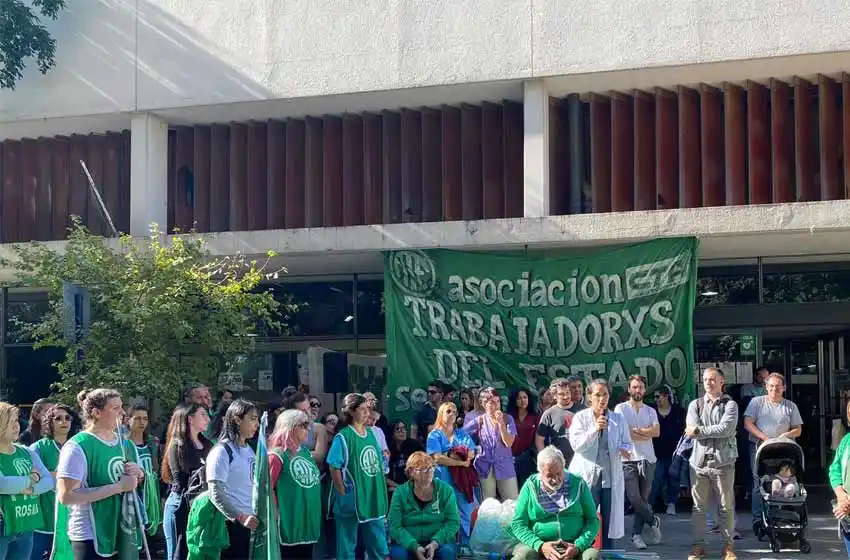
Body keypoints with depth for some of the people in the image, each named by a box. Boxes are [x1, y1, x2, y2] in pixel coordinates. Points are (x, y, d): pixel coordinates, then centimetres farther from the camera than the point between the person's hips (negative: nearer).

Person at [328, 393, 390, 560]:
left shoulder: (371, 434, 8)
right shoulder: (343, 437, -12)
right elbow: (334, 468, -13)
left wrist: (380, 492, 10)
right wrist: (344, 495, -13)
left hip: (373, 498, 6)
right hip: (351, 500, -6)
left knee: (379, 545, 12)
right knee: (347, 546, 4)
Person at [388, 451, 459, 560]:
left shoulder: (445, 490, -2)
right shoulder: (400, 493, -4)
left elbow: (453, 521, -6)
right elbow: (394, 526, -10)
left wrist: (435, 543, -21)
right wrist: (414, 547, -24)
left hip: (439, 541, 1)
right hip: (408, 543, 0)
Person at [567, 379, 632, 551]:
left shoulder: (618, 419, 8)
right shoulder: (580, 418, 0)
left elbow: (627, 443, 7)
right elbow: (576, 444, -10)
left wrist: (625, 451, -17)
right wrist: (594, 429, -22)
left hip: (611, 475, 2)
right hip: (587, 475, -2)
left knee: (610, 519, 5)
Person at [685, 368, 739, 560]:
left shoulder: (730, 405, 2)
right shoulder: (695, 405, 10)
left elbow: (727, 428, -14)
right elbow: (691, 431, -3)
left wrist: (700, 430, -9)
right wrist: (716, 431, -9)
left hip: (723, 461, -2)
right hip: (700, 461, 2)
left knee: (726, 506, 2)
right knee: (699, 506, 5)